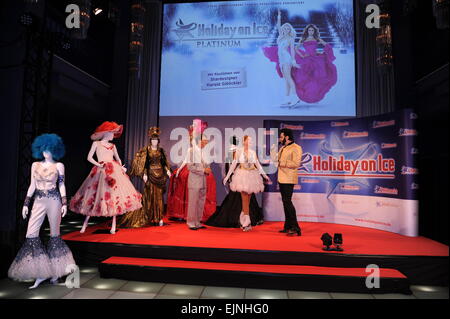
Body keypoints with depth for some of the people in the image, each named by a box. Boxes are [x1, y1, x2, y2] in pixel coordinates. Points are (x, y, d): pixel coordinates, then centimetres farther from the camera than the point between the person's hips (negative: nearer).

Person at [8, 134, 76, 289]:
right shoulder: (35, 165, 8)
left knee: (54, 234, 4)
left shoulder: (59, 166, 0)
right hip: (39, 202, 3)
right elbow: (32, 186, 11)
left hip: (54, 201, -3)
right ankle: (40, 272, 5)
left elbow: (61, 185, 2)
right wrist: (26, 204, 7)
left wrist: (64, 204, -4)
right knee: (31, 234, -5)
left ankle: (55, 270, 17)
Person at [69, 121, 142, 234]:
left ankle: (113, 225, 7)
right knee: (95, 195, -1)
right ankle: (85, 224, 16)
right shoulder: (96, 143, 5)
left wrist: (121, 167, 2)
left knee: (114, 195, -1)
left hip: (114, 170, 4)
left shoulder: (112, 146, 15)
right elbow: (89, 157, 2)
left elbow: (118, 159, 20)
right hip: (101, 171, -3)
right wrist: (98, 164, -13)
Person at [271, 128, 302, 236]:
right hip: (281, 178, 9)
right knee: (285, 202, 12)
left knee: (287, 201, -12)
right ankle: (287, 227, 20)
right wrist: (276, 159, 6)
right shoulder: (282, 148, 18)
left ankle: (295, 228, -6)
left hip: (289, 179, -9)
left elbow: (296, 163, -19)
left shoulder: (296, 148, -9)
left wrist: (282, 163, -17)